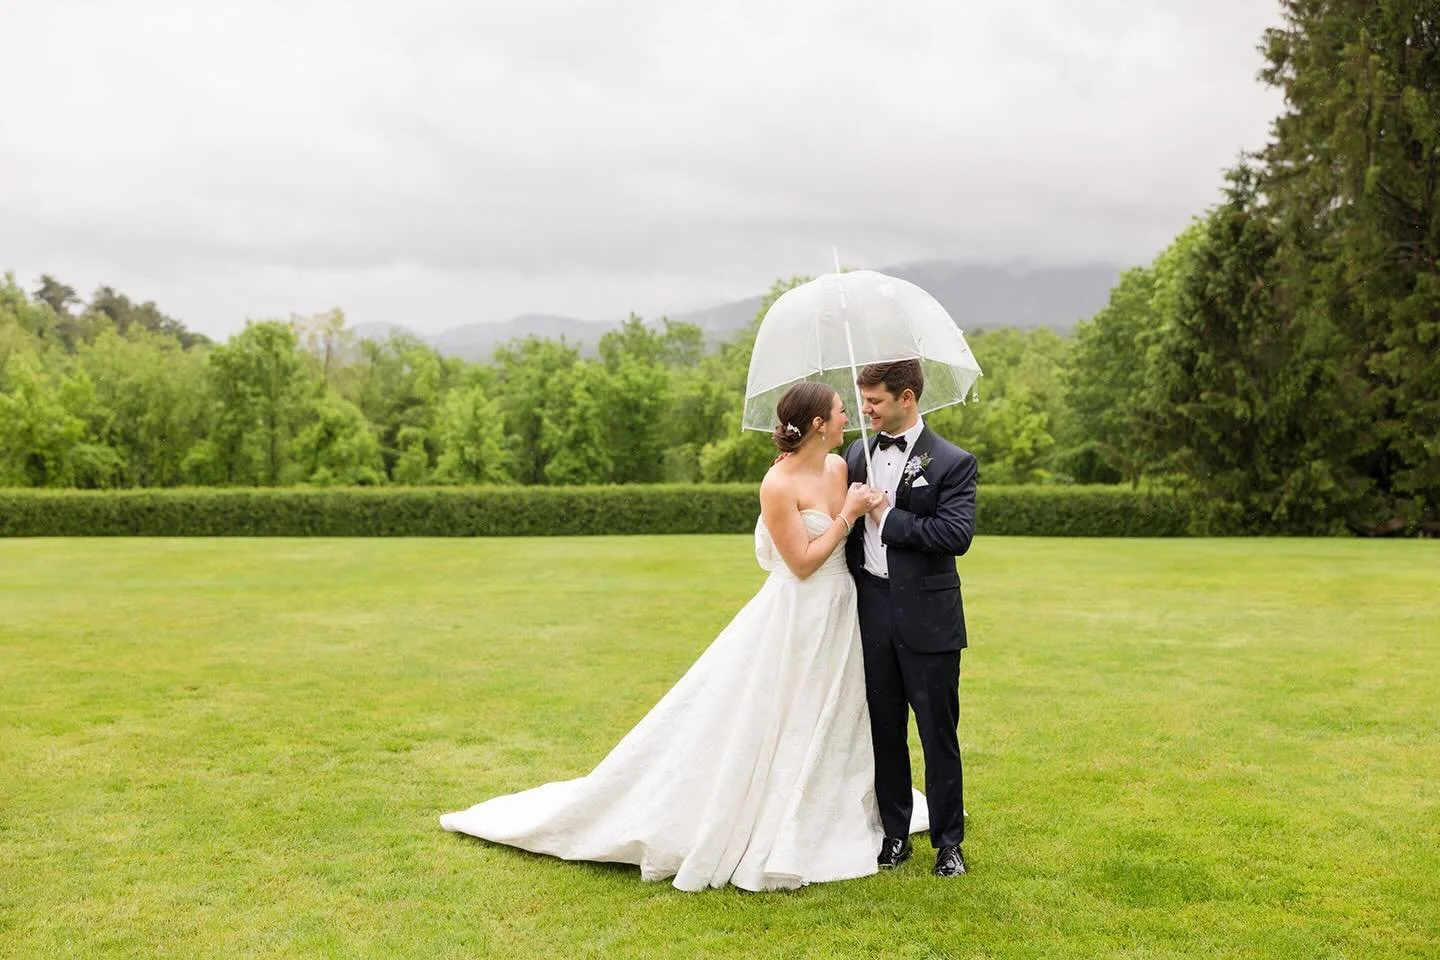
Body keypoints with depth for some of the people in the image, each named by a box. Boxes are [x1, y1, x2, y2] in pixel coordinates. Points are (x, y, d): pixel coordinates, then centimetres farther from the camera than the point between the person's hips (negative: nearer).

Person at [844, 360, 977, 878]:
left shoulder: (952, 462, -7)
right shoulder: (857, 455, 10)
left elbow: (957, 535, -18)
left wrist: (888, 516, -17)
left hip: (927, 618, -4)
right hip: (871, 611, 5)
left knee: (938, 733, 5)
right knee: (884, 730, 12)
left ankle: (948, 840, 18)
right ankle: (894, 833, 25)